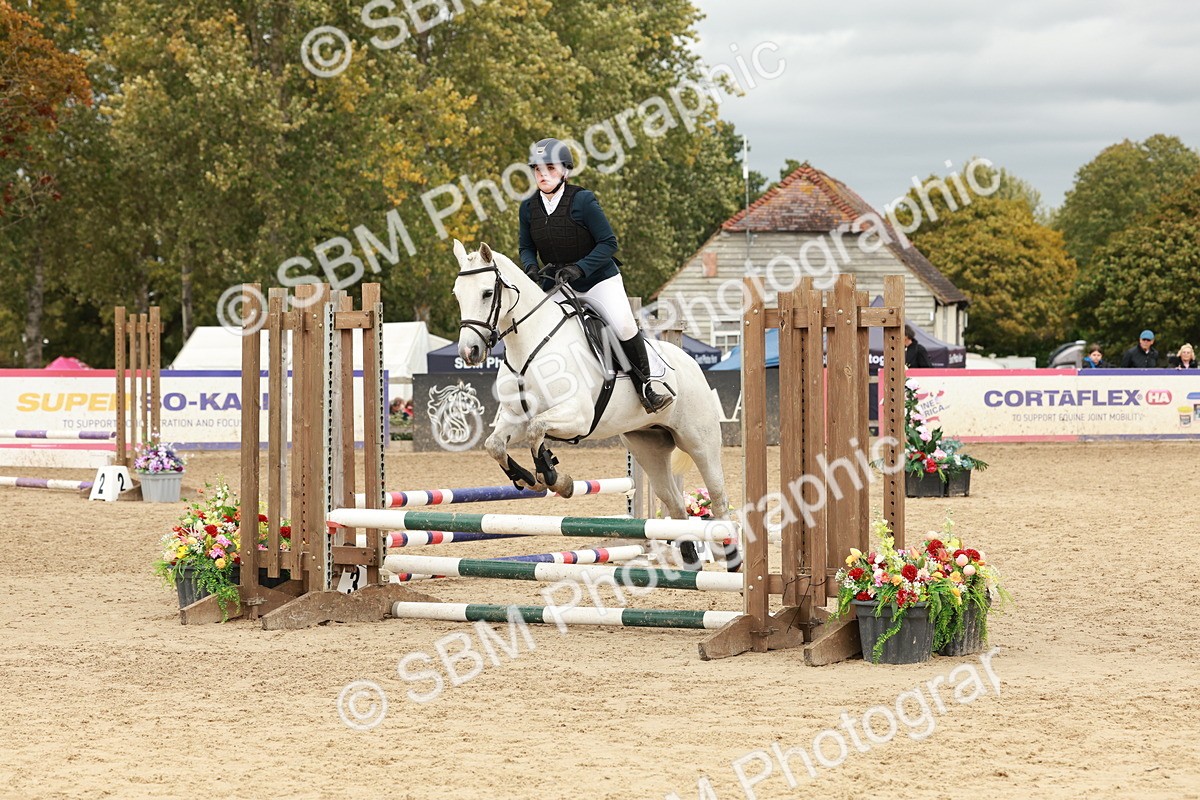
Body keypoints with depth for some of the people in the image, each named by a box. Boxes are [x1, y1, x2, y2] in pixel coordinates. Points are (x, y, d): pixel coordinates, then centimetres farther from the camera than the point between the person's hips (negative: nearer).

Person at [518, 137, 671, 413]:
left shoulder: (583, 200, -17)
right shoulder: (529, 208, -2)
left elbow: (608, 242, -15)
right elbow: (526, 247, 10)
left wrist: (579, 268, -27)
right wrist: (531, 268, -13)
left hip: (599, 279, -5)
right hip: (556, 285, 5)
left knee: (625, 327, -22)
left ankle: (645, 389, -7)